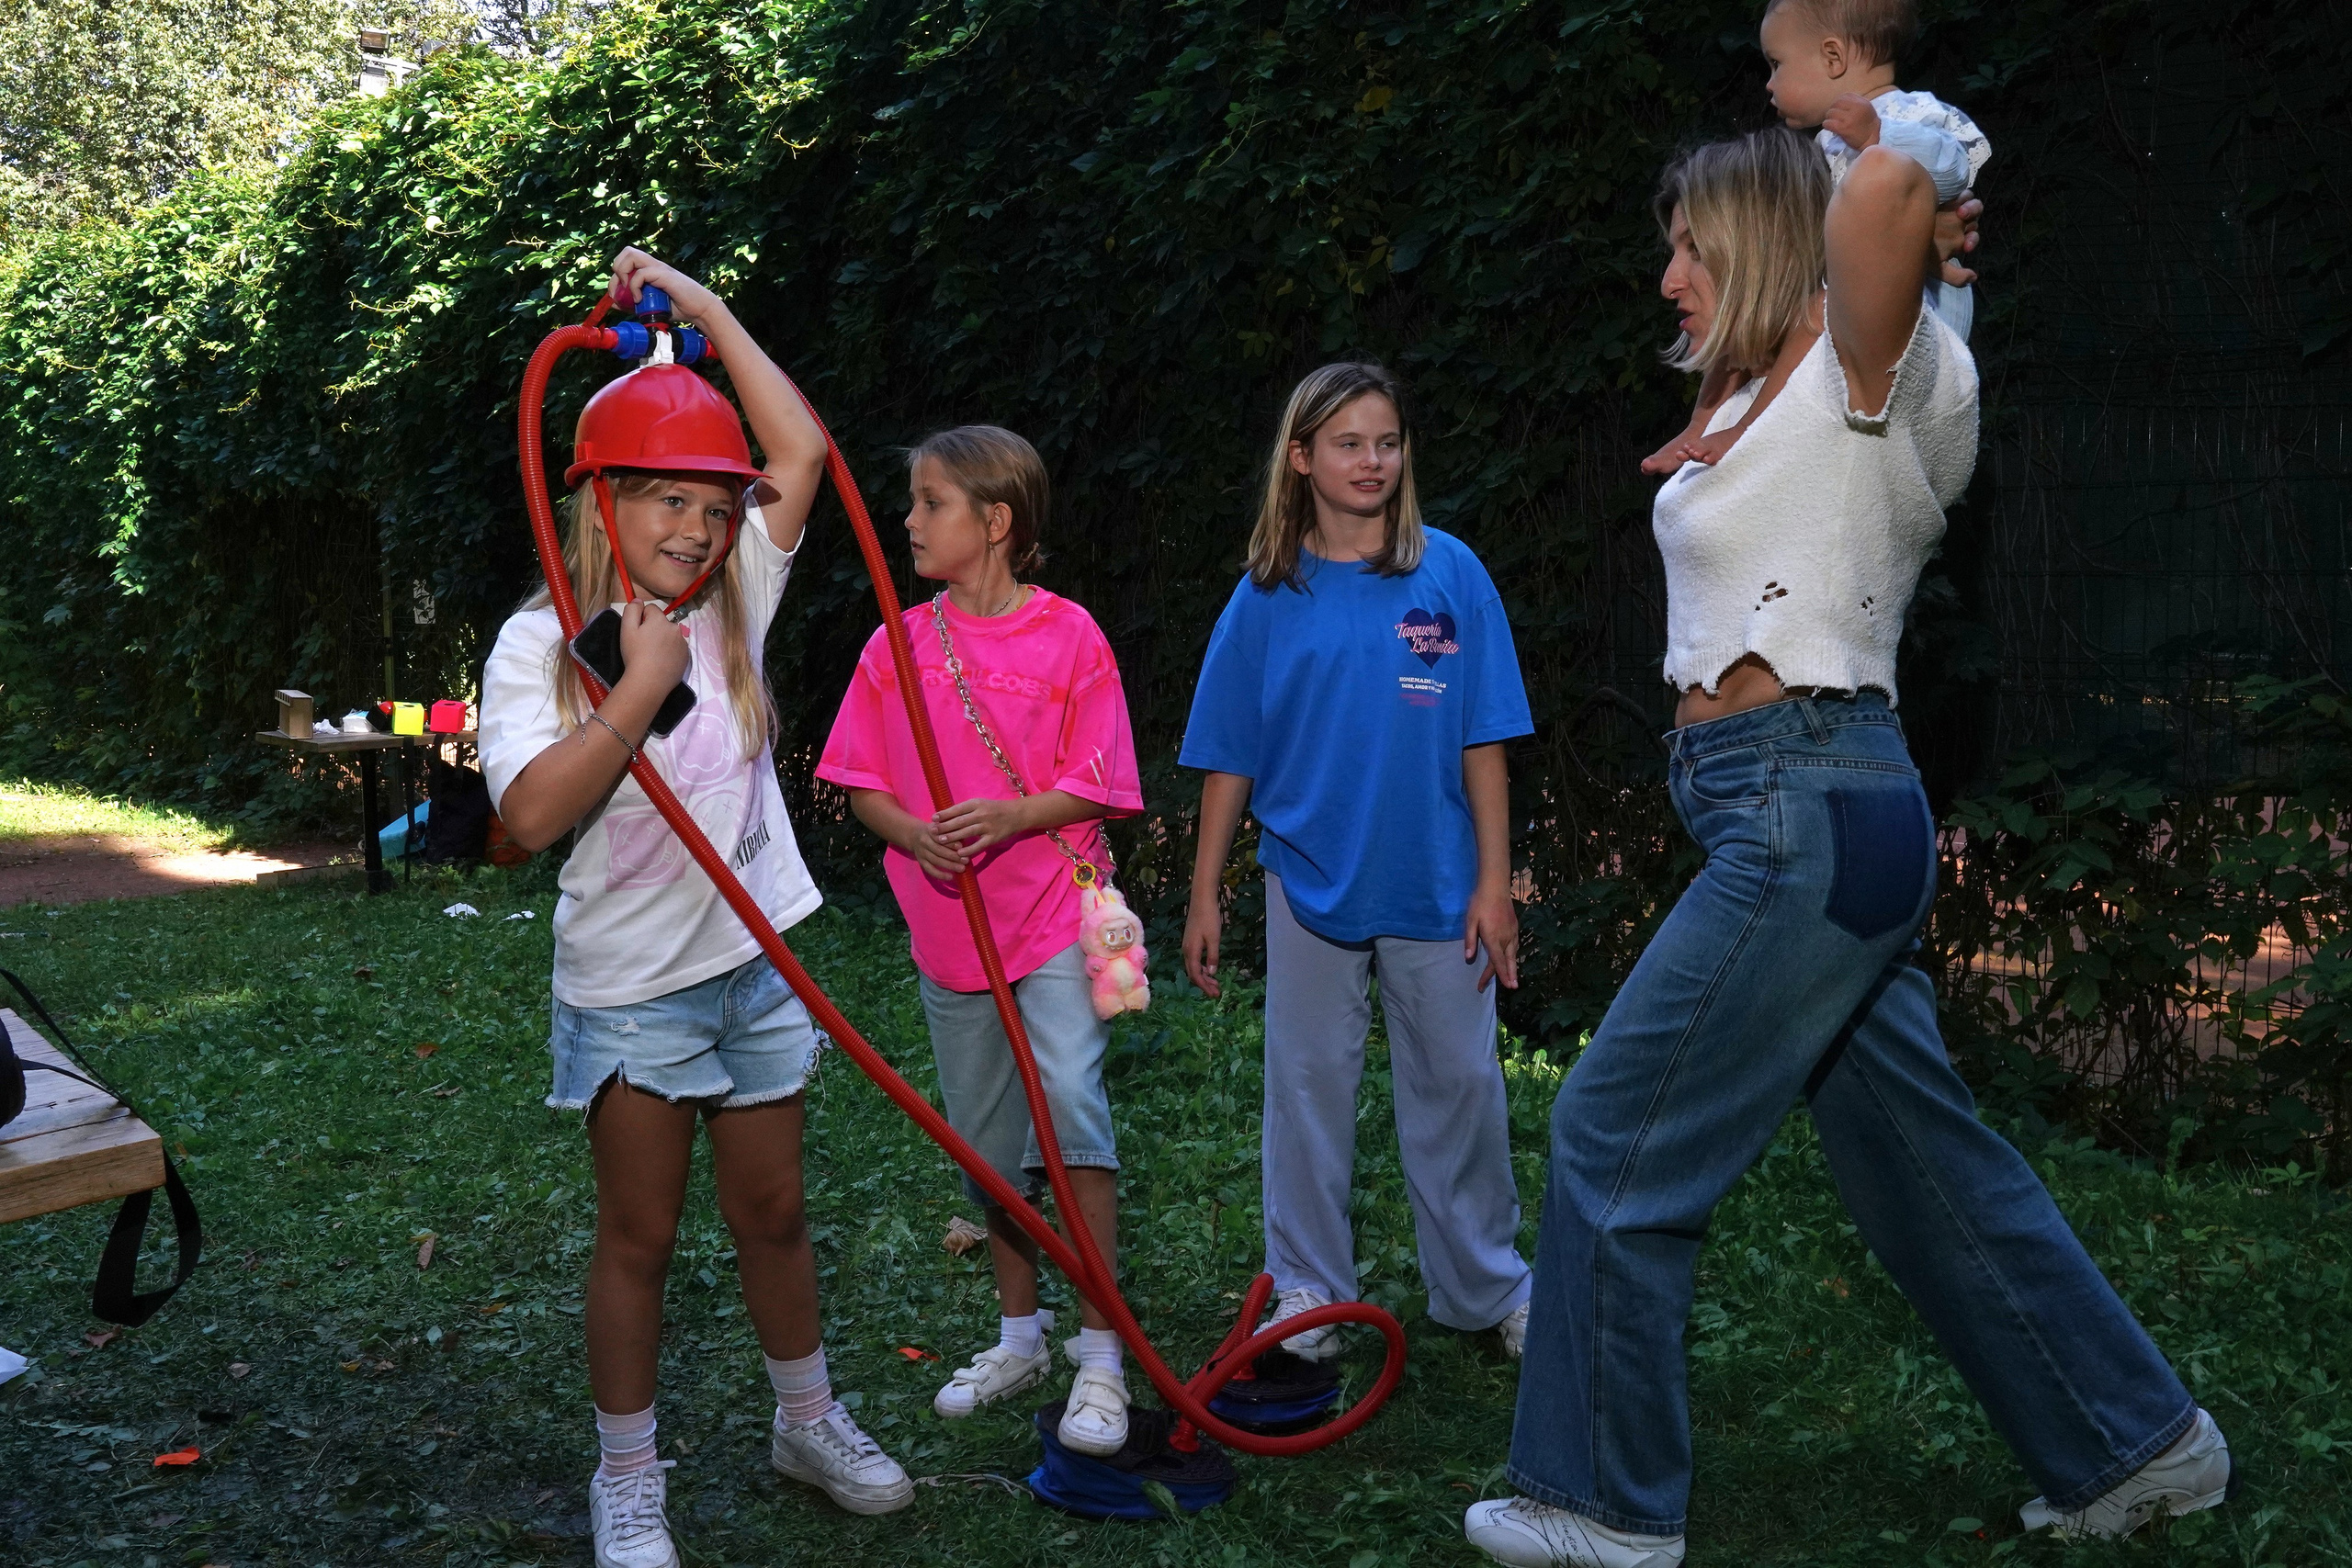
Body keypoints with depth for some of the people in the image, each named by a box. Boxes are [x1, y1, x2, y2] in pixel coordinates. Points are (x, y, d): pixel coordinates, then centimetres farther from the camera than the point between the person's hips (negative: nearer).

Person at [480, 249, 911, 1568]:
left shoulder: (730, 607, 1)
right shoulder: (542, 642, -10)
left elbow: (802, 452, -5)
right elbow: (533, 814, -22)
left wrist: (706, 308, -3)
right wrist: (643, 687, -25)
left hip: (756, 967, 4)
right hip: (630, 991, -3)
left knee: (774, 1214, 16)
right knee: (640, 1237, 8)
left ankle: (811, 1422, 34)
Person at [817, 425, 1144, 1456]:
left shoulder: (1068, 634, -5)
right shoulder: (899, 642, 5)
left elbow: (1095, 787, -5)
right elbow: (861, 784, 7)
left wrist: (1013, 813, -22)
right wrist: (914, 832, -13)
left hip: (1053, 913, -4)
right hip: (947, 926, 4)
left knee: (1071, 1101, -18)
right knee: (986, 1140, 13)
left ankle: (1100, 1352, -6)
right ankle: (1020, 1334, 30)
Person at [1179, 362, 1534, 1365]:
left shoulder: (1448, 572, -3)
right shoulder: (1268, 594, -1)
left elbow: (1481, 742, -2)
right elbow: (1230, 758, 3)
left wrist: (1494, 881, -5)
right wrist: (1205, 898, 2)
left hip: (1436, 885, 0)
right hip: (1311, 880, 1)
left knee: (1458, 1083, 8)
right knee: (1310, 1085, 10)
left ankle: (1487, 1288, 25)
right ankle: (1308, 1289, 24)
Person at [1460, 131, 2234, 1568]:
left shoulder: (1870, 379, -10)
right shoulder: (1785, 404, 17)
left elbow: (1883, 191, -30)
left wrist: (1904, 201, -9)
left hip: (1808, 809, -10)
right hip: (1814, 812, 10)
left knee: (1618, 1136, -3)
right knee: (1919, 1154, 16)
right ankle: (2137, 1445, 30)